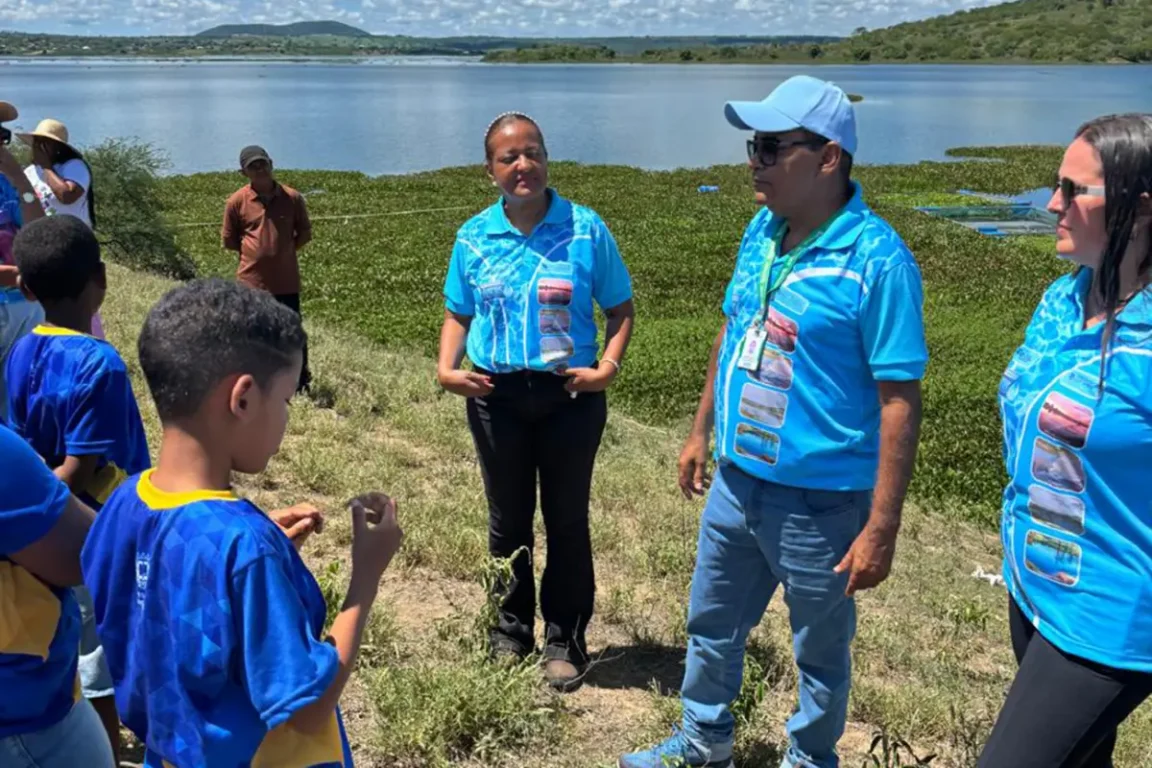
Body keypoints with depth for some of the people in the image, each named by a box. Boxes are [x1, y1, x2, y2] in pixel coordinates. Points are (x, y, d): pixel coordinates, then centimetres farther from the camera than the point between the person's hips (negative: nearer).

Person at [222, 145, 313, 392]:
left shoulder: (292, 197, -3)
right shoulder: (237, 201, -4)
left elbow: (305, 233, 8)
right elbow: (228, 240, 6)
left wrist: (284, 251, 2)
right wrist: (253, 252, 3)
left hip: (287, 281, 0)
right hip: (251, 281, 0)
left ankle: (302, 384, 20)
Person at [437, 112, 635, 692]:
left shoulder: (586, 229, -6)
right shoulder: (473, 237, 1)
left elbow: (620, 309, 0)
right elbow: (458, 315, 10)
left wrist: (607, 367, -15)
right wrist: (447, 368, -7)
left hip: (570, 395, -2)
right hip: (496, 396, 2)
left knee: (567, 521, 9)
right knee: (507, 520, 15)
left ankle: (565, 641, 26)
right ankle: (511, 631, 33)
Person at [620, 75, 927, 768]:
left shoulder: (876, 259, -21)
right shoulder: (763, 230, 2)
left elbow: (900, 402, -20)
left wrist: (881, 529, -20)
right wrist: (701, 432, 17)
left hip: (820, 502, -7)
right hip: (736, 482, 7)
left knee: (821, 652, 16)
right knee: (712, 628, 23)